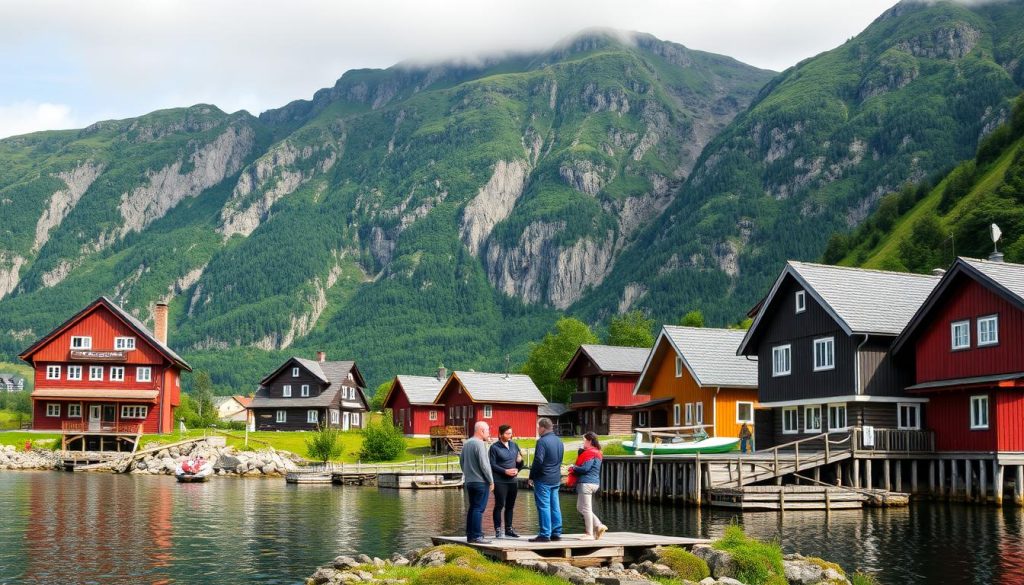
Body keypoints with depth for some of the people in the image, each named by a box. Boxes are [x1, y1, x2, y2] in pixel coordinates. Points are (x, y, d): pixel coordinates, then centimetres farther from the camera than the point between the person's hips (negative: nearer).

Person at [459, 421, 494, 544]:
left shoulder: (466, 444, 13)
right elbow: (484, 464, -18)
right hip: (481, 482, -9)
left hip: (469, 481, 9)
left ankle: (470, 535, 16)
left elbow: (461, 462, 19)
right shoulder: (480, 444, -15)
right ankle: (477, 536, -9)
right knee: (479, 509, -7)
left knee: (472, 508, 13)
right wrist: (491, 481, -11)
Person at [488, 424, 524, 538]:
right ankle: (498, 530, 1)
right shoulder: (494, 447, -5)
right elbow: (492, 465, -9)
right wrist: (505, 471, -17)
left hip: (512, 480, 6)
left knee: (510, 506, 10)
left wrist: (518, 469, -3)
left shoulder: (514, 445, 12)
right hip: (500, 481, -6)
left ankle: (508, 529, 19)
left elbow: (520, 460, 18)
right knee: (499, 505, -4)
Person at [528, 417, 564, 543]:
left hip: (543, 480, -8)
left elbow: (538, 461, -19)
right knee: (555, 507, 11)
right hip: (556, 479, 8)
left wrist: (531, 477, -10)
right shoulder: (559, 442, 13)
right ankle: (556, 533, 14)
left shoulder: (542, 441, -15)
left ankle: (545, 534, -5)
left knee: (543, 507, -5)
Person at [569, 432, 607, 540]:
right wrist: (575, 468, 9)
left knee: (585, 508, -5)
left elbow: (585, 468, -21)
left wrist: (573, 468, -3)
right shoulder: (596, 452, 20)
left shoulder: (590, 453, -12)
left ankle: (590, 534, -2)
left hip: (586, 483, -11)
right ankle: (599, 525, 10)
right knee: (580, 507, 16)